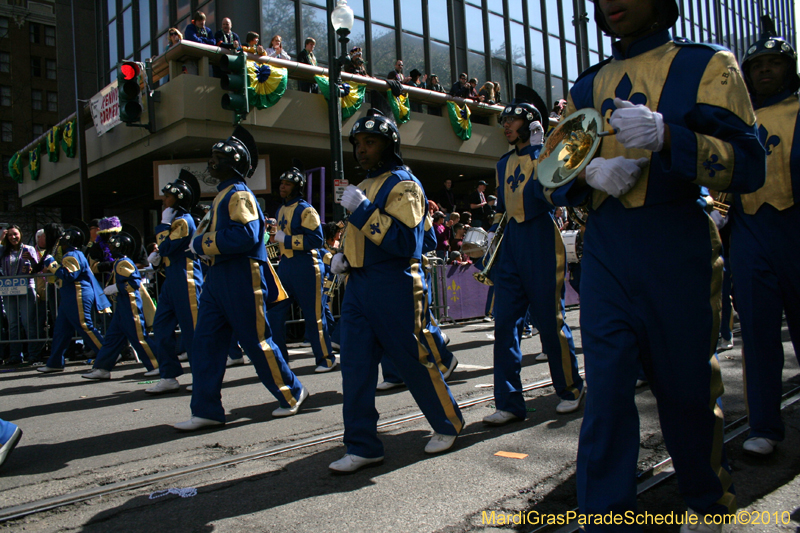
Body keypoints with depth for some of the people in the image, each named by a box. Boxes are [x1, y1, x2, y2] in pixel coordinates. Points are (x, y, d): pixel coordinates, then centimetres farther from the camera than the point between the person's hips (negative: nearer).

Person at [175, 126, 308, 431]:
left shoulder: (239, 194, -12)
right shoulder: (223, 195, 19)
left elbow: (246, 235, -26)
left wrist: (202, 243, -17)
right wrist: (204, 245, 11)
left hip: (241, 278, -10)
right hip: (217, 277, 10)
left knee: (257, 341, 0)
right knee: (205, 342, 5)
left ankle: (292, 393, 18)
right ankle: (207, 410, 11)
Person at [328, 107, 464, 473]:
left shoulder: (403, 184, -8)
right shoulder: (366, 185, 19)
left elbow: (404, 241, -21)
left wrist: (362, 209, -23)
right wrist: (345, 257, 12)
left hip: (394, 288, -8)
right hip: (358, 286, 8)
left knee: (415, 361, 4)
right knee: (355, 367, 3)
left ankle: (448, 425, 26)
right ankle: (363, 446, 13)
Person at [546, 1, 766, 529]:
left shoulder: (706, 64, 4)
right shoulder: (588, 86, 15)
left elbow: (749, 165, -7)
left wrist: (665, 136, -23)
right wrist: (591, 172, -7)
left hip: (678, 247, -2)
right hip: (605, 249, 3)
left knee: (687, 386, 9)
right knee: (607, 387, -3)